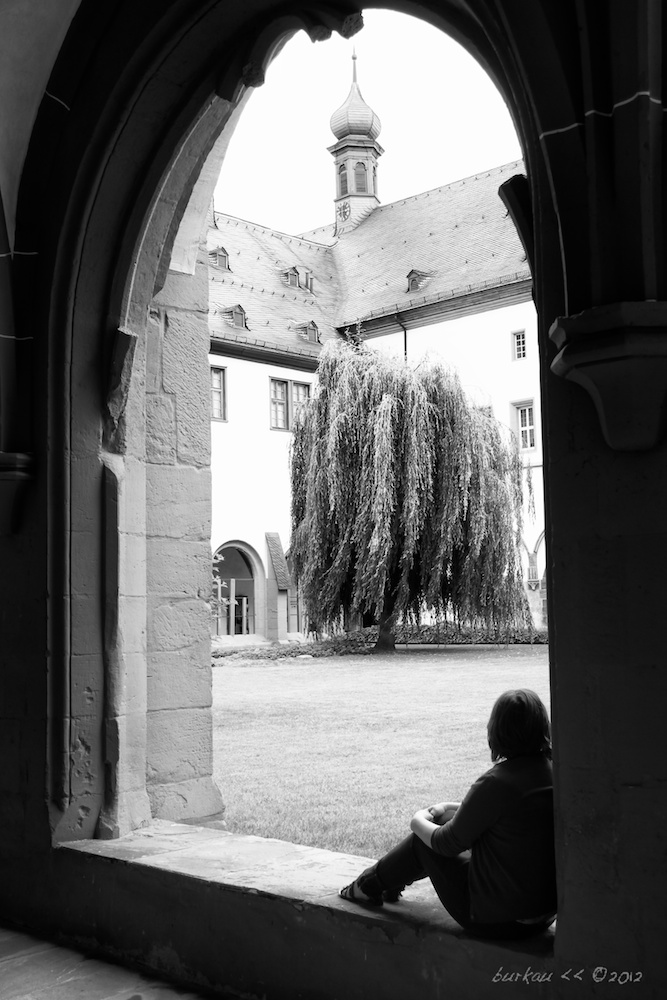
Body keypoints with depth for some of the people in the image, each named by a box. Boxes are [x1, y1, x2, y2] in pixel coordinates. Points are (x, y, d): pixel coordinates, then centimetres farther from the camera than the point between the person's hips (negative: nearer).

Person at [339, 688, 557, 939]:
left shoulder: (496, 783, -25)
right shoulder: (551, 771, -1)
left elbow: (450, 842, -12)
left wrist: (419, 822, 8)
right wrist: (449, 808, 21)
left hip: (496, 919, -7)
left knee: (423, 841, 12)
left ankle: (371, 885, 36)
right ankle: (389, 881, 43)